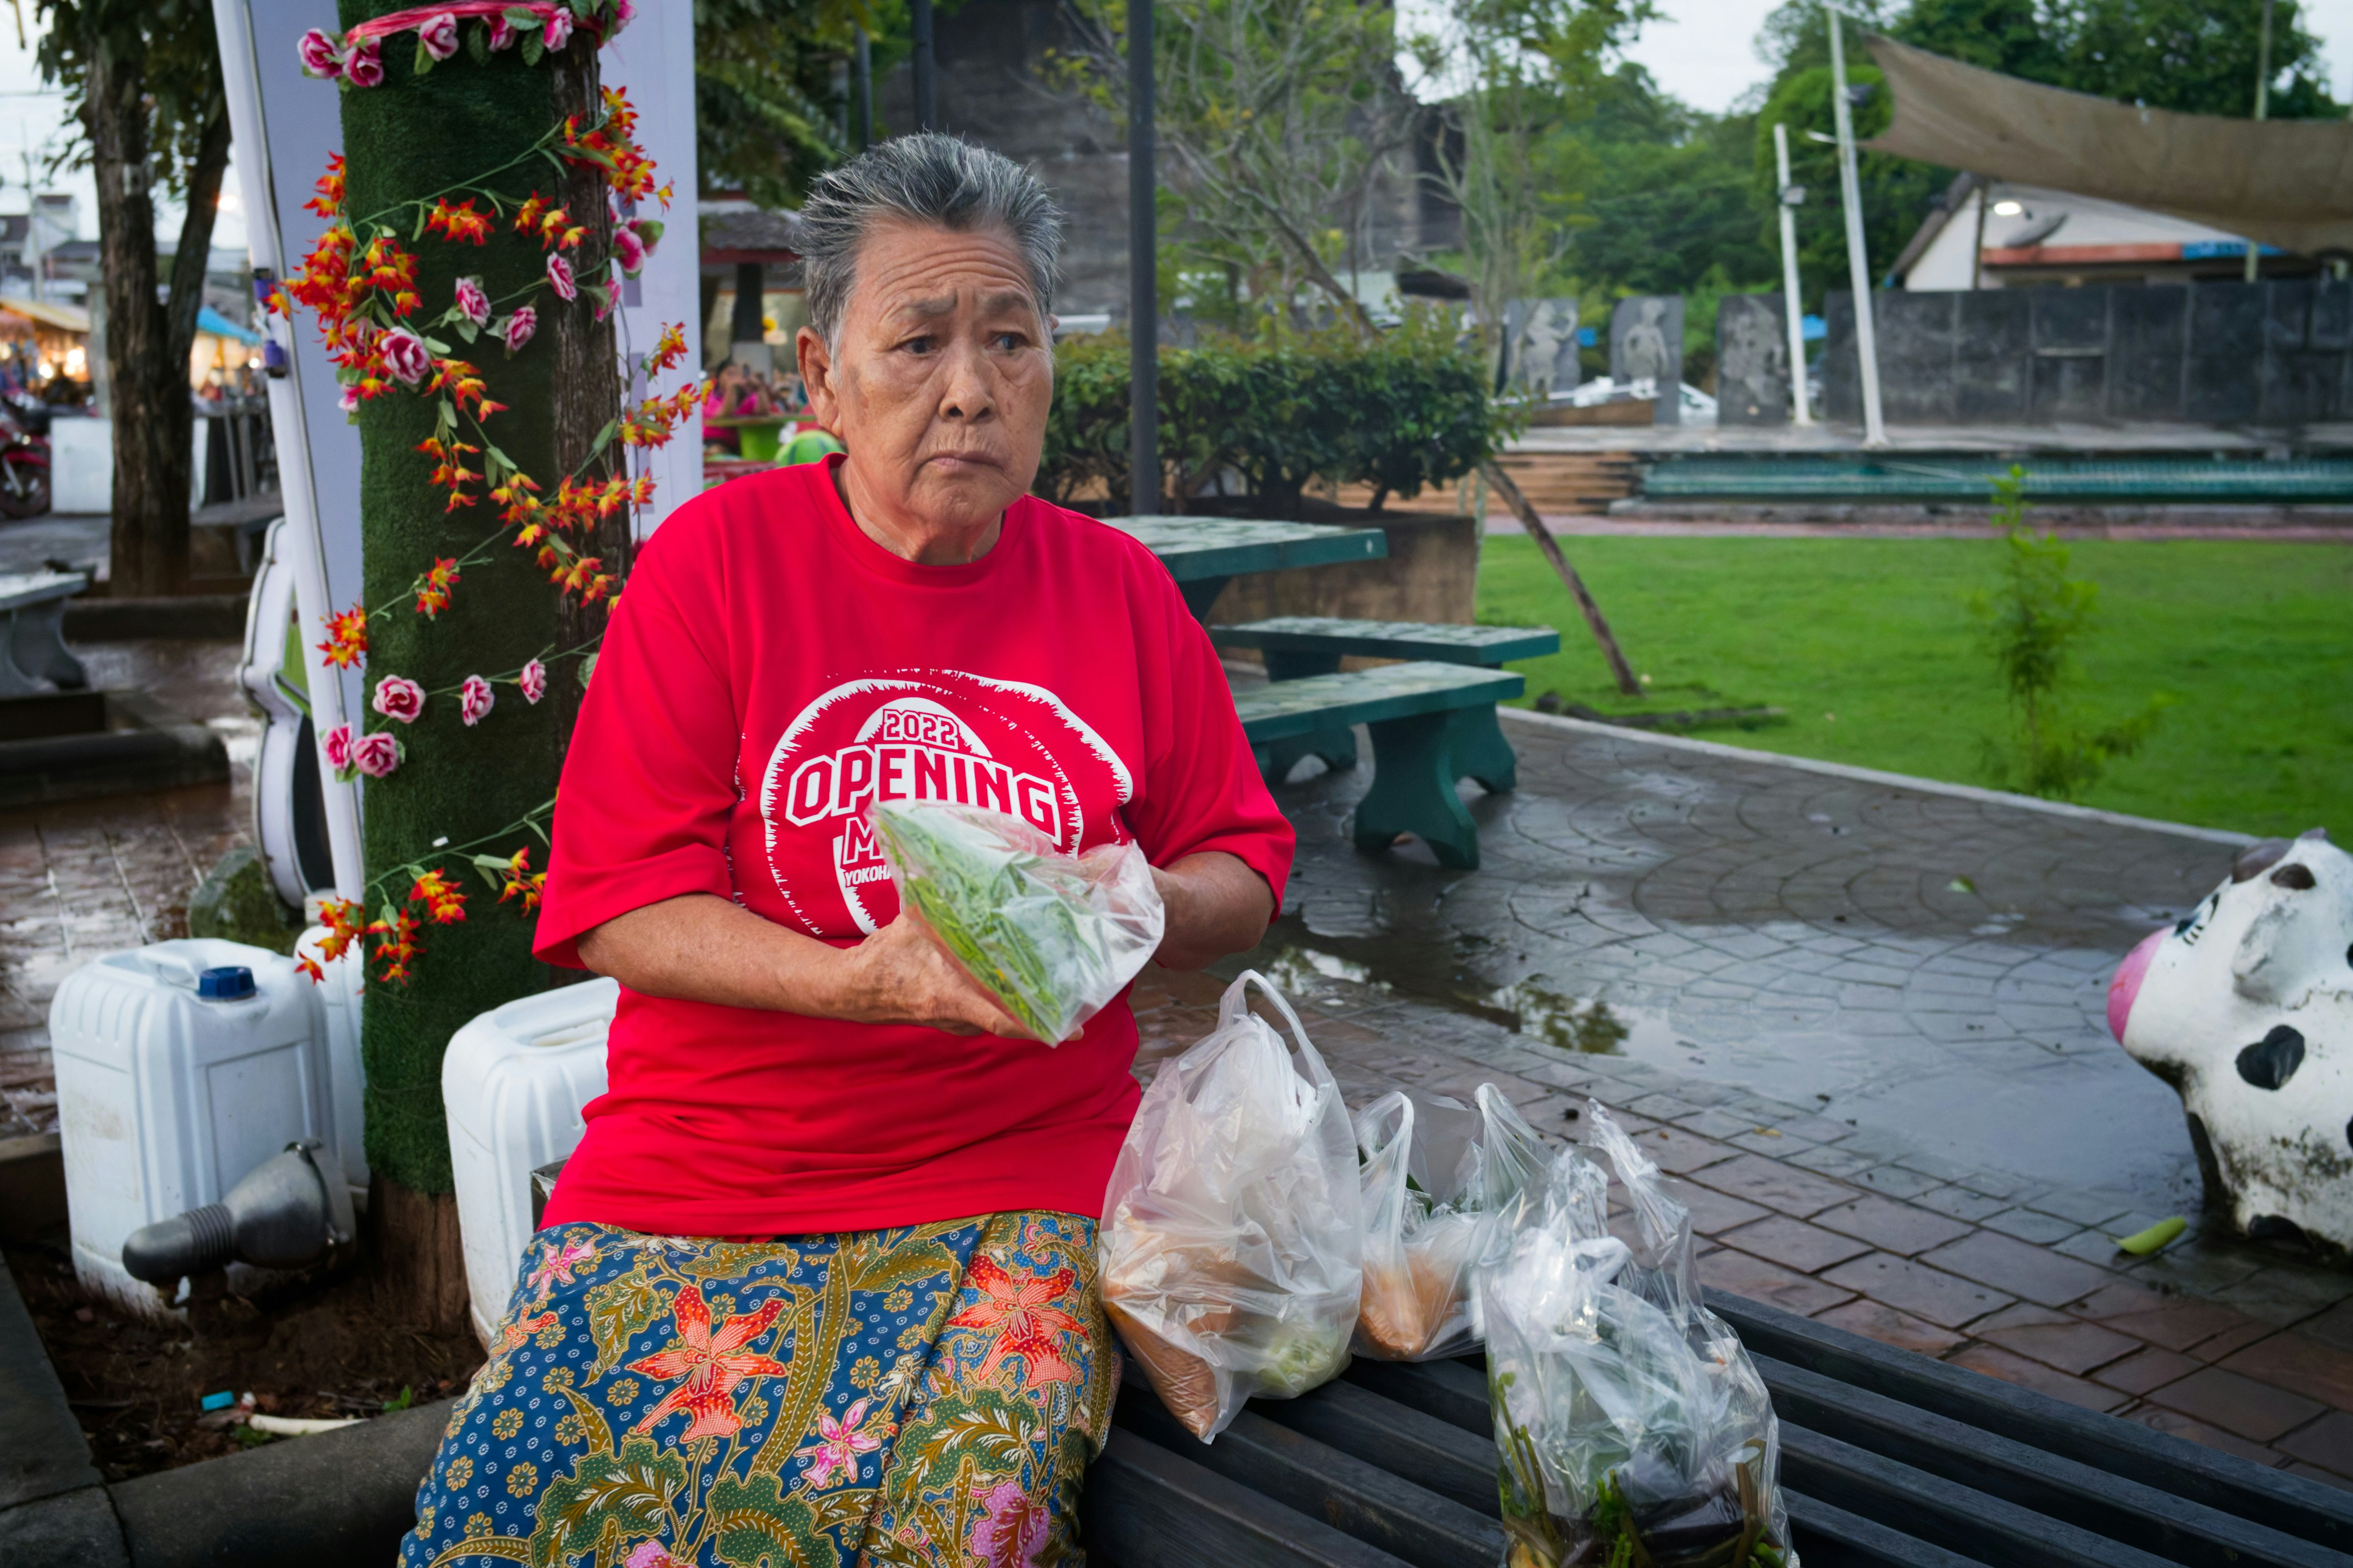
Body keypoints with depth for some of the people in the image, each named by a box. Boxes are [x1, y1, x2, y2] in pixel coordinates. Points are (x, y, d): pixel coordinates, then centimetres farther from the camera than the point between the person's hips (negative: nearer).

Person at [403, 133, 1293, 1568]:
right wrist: (861, 983, -22)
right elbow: (621, 908, -6)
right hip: (702, 1172, 0)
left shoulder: (1121, 587, 7)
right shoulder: (717, 558, -1)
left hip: (1023, 1176, 1)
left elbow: (1244, 874, 12)